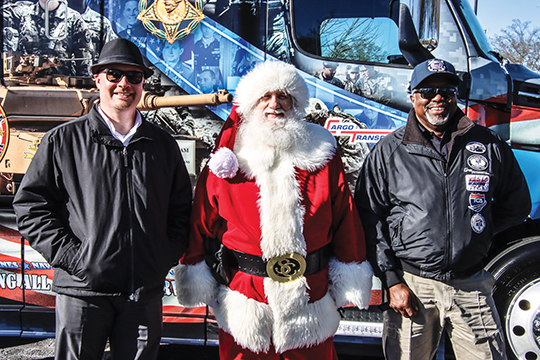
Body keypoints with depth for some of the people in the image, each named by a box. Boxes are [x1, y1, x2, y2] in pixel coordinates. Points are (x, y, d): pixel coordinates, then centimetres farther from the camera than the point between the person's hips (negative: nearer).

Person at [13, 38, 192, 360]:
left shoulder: (163, 144, 11)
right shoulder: (64, 140, 2)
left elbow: (182, 207, 17)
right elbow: (30, 203, 1)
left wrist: (168, 255, 4)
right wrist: (69, 255, -8)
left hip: (146, 291, 3)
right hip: (83, 289, -2)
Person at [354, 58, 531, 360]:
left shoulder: (488, 144, 5)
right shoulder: (389, 151, 0)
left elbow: (517, 204, 16)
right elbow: (368, 219, -1)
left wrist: (473, 231, 5)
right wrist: (392, 280, -6)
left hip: (472, 286, 2)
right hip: (412, 284, -1)